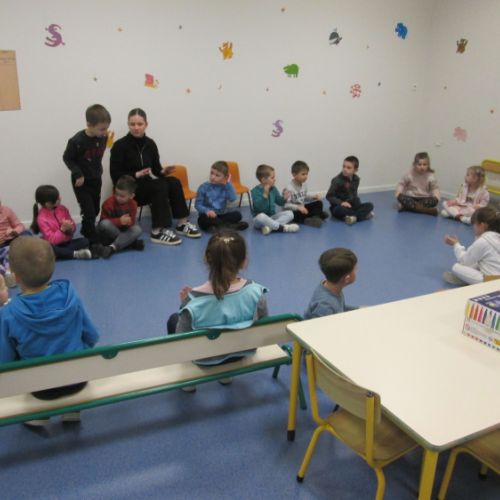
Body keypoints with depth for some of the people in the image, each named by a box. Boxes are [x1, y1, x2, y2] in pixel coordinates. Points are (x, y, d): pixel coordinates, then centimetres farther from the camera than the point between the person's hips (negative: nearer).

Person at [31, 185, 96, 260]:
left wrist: (70, 228, -19)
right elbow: (52, 240, -19)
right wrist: (62, 230, -31)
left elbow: (73, 227, 4)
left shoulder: (62, 209, -3)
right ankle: (76, 254, -32)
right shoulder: (42, 218, -16)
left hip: (66, 242, 4)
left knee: (84, 241, -18)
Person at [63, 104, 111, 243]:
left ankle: (86, 232, 42)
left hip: (96, 179, 6)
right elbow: (67, 158, -12)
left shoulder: (103, 138, -9)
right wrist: (77, 173, -20)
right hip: (82, 181, -6)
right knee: (89, 212, -7)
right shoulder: (77, 141, -24)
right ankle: (93, 242, 3)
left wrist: (98, 171, 11)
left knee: (95, 210, 18)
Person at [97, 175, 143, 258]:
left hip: (123, 230, 3)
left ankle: (112, 247, -39)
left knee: (137, 229, -26)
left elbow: (132, 220, -6)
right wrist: (119, 221, -35)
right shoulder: (109, 203, -19)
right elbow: (104, 220, -20)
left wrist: (129, 222, -32)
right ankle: (131, 242, -29)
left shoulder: (133, 204, -7)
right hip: (108, 232, -3)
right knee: (104, 224, -36)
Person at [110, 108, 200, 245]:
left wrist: (163, 171, -13)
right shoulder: (120, 145, -10)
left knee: (174, 183, -20)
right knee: (160, 185, -31)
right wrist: (136, 175, -24)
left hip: (147, 185, 5)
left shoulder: (150, 144, 5)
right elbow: (115, 175, -12)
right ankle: (158, 231, -34)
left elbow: (156, 169, 10)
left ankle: (182, 224, -16)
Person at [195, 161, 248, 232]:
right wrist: (207, 210, -28)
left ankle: (217, 226, -32)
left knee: (237, 214, -19)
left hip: (221, 216, 3)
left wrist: (228, 183, -13)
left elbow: (232, 199, -17)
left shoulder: (225, 187, 0)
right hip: (208, 216, -3)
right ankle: (230, 226, -34)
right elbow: (197, 205, -9)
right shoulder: (204, 187, -6)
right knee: (204, 218, -37)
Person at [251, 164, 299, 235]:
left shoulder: (273, 189, 4)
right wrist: (265, 194, -35)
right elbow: (259, 207, -27)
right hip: (259, 219, -6)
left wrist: (284, 198, -10)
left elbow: (279, 202, 11)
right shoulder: (255, 191, -15)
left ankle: (270, 226, -31)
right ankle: (282, 227, -32)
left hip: (272, 217, 6)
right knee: (261, 216, -41)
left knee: (290, 213, -11)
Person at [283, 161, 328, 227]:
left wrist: (313, 197, 2)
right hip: (293, 211, -8)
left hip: (301, 208, 8)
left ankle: (315, 217, -26)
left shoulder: (304, 185, 2)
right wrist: (298, 207, -41)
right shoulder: (289, 188, -23)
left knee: (319, 203, 1)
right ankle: (317, 214, -23)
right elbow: (286, 205, -30)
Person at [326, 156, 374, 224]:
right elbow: (329, 196, -17)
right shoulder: (337, 180, -15)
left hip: (351, 206, 6)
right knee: (340, 209, -40)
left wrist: (356, 200, -3)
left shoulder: (356, 179, 3)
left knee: (369, 205, -11)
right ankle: (364, 214, -22)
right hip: (338, 206, -5)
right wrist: (341, 203, -30)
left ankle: (351, 216, -29)